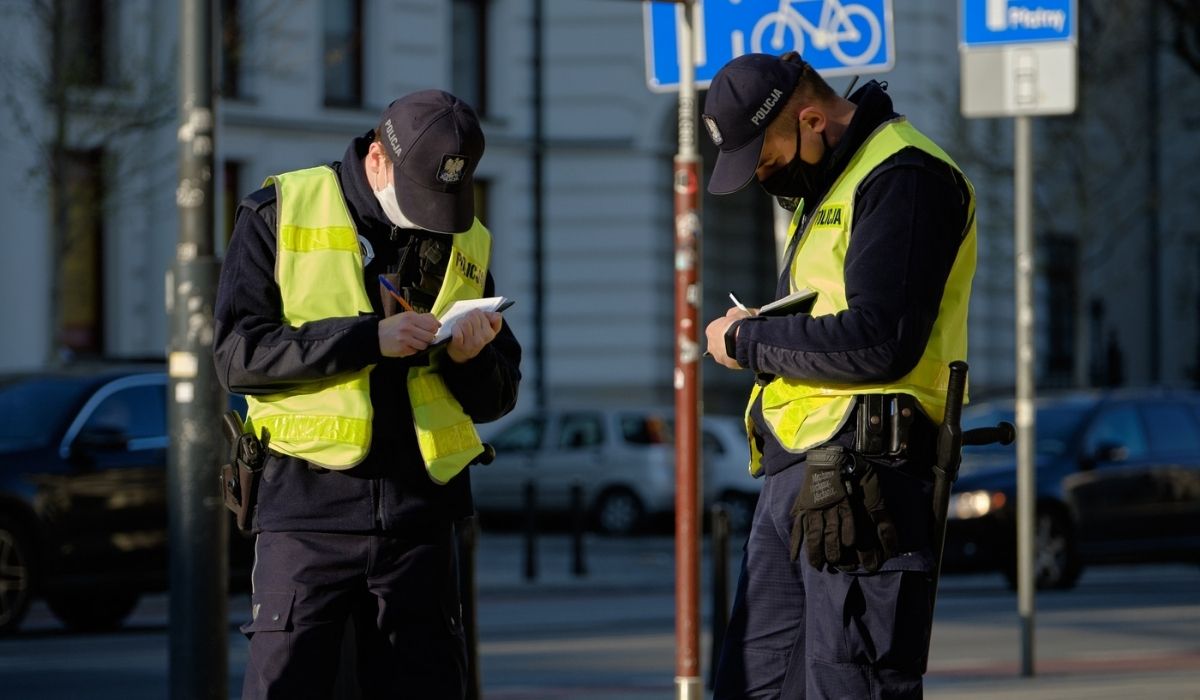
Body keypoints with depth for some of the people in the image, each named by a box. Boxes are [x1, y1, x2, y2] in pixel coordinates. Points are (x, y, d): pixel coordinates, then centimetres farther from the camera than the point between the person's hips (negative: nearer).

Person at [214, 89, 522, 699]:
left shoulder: (466, 243, 13)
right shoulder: (281, 214, 1)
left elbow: (497, 398, 16)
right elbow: (239, 354, -9)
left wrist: (470, 360, -7)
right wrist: (368, 337, -17)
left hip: (418, 508, 4)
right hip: (308, 501, -4)